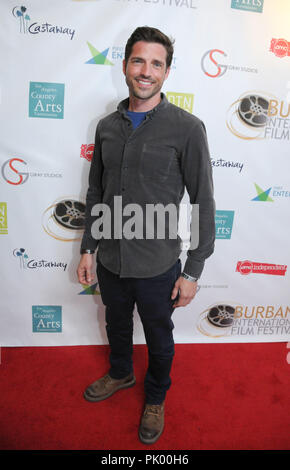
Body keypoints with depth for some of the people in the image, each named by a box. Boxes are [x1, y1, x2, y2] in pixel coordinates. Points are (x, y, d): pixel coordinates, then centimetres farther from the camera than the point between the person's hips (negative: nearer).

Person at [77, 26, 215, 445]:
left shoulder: (186, 128, -13)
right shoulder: (107, 126, 2)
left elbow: (203, 203, -11)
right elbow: (96, 193, 9)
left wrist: (193, 272, -10)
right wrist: (88, 249, 8)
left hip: (157, 267, -4)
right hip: (110, 261, 5)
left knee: (159, 339, 18)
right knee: (117, 325, 27)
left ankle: (156, 398, 48)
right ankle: (120, 374, 57)